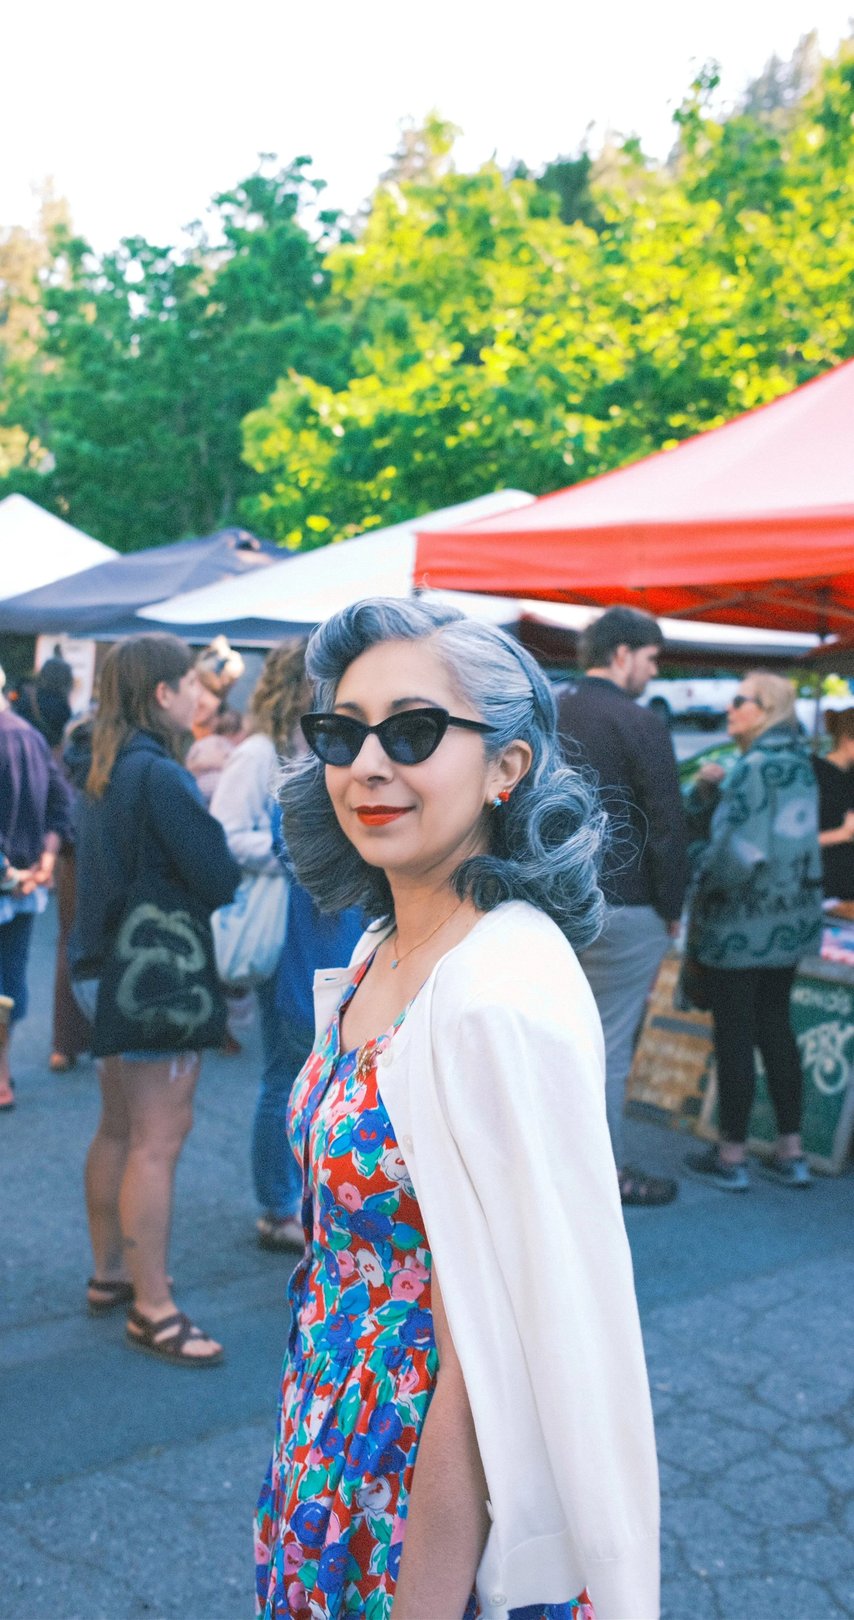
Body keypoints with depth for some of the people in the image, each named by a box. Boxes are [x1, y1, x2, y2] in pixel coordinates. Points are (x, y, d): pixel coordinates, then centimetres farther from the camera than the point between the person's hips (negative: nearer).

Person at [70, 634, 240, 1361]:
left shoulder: (107, 770, 11)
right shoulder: (159, 774, -19)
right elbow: (220, 879, -20)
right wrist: (231, 857, 2)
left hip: (108, 966, 10)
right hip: (156, 971, -10)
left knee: (119, 1130, 19)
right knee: (158, 1141, -4)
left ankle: (111, 1273, 32)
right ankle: (153, 1312, 3)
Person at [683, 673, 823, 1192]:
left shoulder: (755, 768, -16)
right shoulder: (800, 764, 11)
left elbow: (736, 850, -22)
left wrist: (702, 890, -6)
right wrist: (709, 788, -3)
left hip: (743, 922, -8)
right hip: (792, 919, 8)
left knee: (734, 1036, 1)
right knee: (776, 1027, 15)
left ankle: (731, 1157, 10)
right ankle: (792, 1152, 20)